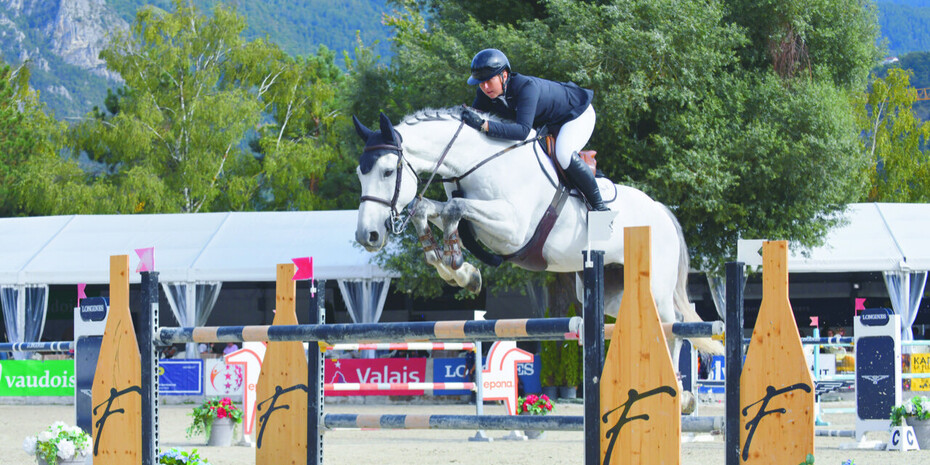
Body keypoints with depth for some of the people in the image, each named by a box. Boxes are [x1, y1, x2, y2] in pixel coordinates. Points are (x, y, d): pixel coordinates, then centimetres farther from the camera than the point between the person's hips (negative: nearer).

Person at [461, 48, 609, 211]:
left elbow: (523, 130, -51)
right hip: (544, 122, 8)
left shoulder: (526, 87, -42)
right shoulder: (485, 94, -19)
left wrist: (484, 125, -58)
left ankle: (598, 205, -14)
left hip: (577, 113, -8)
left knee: (563, 155, -32)